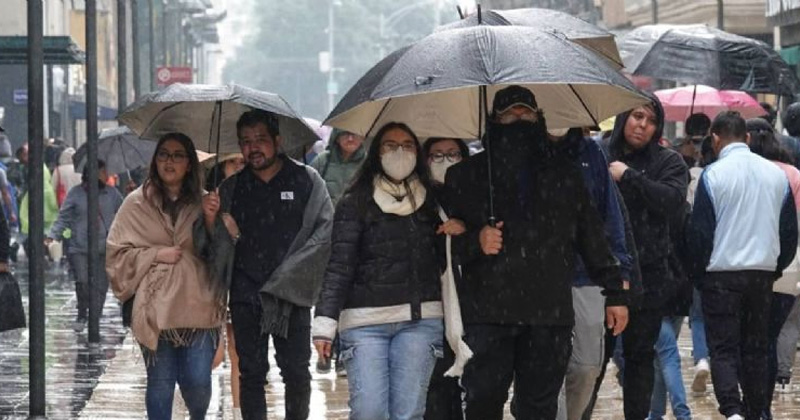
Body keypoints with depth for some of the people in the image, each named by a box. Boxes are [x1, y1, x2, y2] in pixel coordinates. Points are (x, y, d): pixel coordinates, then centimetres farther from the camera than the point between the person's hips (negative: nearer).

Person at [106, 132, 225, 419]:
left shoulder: (203, 202, 8)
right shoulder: (137, 203, 4)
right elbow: (116, 253, 5)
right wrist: (157, 254, -7)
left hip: (198, 306, 1)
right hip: (155, 307, -1)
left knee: (198, 381, -5)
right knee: (160, 383, 2)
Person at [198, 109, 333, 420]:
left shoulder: (306, 181, 1)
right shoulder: (232, 188, 11)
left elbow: (325, 230, -5)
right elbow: (215, 247, 10)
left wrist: (288, 276, -12)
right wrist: (210, 219, -11)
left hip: (291, 294, -2)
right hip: (246, 294, 3)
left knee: (296, 373, -1)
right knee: (251, 373, 4)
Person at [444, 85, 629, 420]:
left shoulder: (564, 176, 16)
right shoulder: (466, 176, 10)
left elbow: (592, 237, 17)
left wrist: (614, 292, 14)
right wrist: (474, 242, -14)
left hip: (550, 313, 2)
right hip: (486, 313, -2)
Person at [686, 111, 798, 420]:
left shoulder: (714, 175, -10)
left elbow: (699, 229, -7)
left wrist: (699, 268, 7)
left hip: (722, 274, -4)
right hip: (763, 273, 4)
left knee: (723, 348, -2)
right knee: (756, 349, 13)